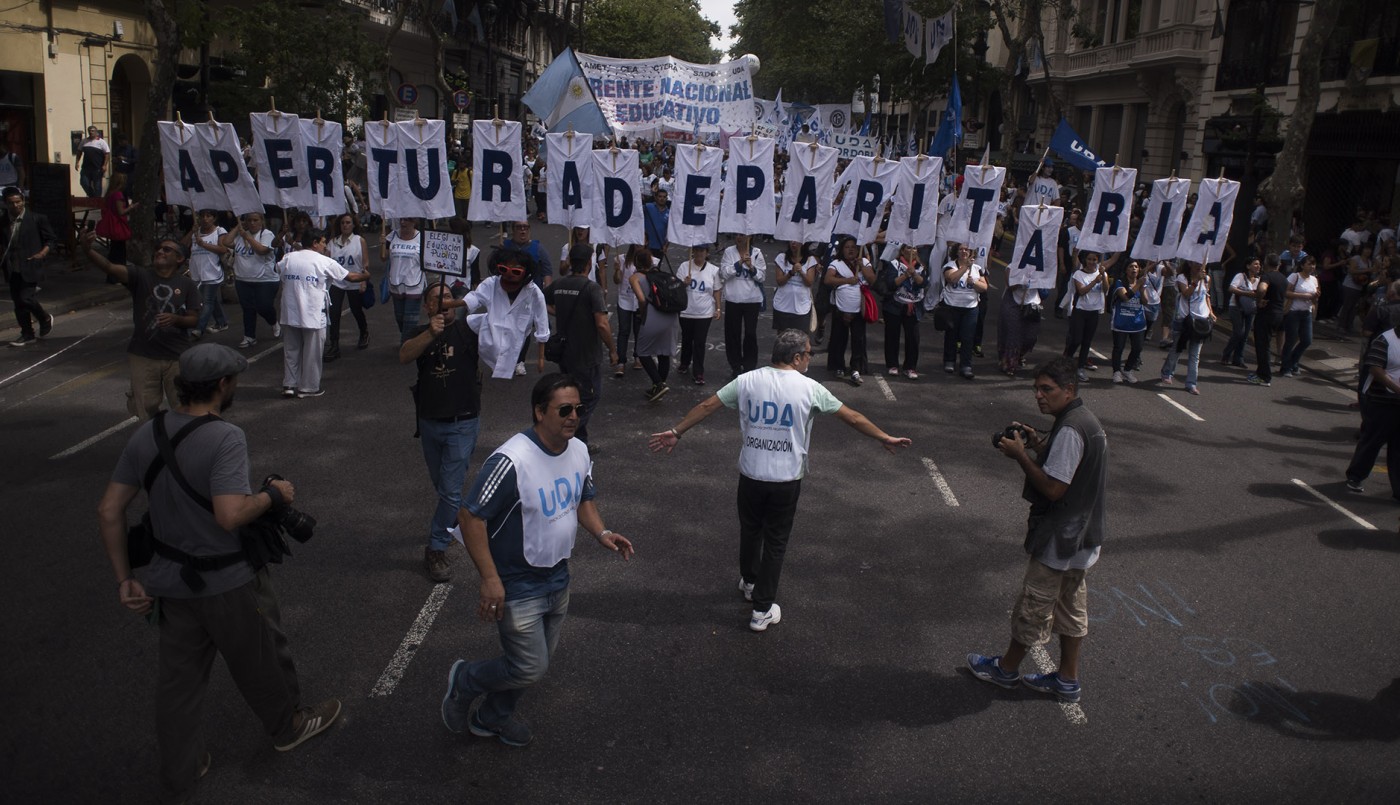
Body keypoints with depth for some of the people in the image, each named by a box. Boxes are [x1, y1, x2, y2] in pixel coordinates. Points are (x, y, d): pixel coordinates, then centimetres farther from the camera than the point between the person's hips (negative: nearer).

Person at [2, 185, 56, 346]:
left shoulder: (36, 218, -4)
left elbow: (51, 239, 2)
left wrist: (43, 253, -12)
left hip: (30, 267, -5)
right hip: (13, 269, 5)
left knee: (26, 298, -13)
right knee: (18, 303, 7)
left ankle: (46, 318, 16)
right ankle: (27, 334, 19)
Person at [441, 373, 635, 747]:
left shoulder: (579, 451, -3)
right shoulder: (510, 461, -29)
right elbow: (471, 517, -24)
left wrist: (602, 533, -5)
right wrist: (490, 578, -26)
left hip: (557, 578, 8)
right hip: (517, 586, -8)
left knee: (541, 657, 21)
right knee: (530, 668, -4)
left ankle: (493, 717, 45)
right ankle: (464, 680, 26)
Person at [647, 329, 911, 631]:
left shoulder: (747, 381, -3)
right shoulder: (809, 388, -9)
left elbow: (706, 406, -1)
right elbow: (852, 416, -1)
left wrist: (676, 433, 10)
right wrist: (885, 438, 13)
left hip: (750, 475, 3)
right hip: (787, 480, -2)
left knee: (750, 530, 24)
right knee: (775, 543, 10)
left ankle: (749, 582, 47)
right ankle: (762, 610, 14)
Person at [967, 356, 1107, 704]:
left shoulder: (1070, 430, -25)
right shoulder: (1086, 420, 7)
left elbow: (1053, 488, -26)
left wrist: (1020, 455, -18)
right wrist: (1039, 443, 3)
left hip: (1059, 538, -10)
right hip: (1081, 536, 10)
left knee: (1033, 606, 8)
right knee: (1071, 605, 18)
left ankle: (1007, 668, 25)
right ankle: (1067, 680, 29)